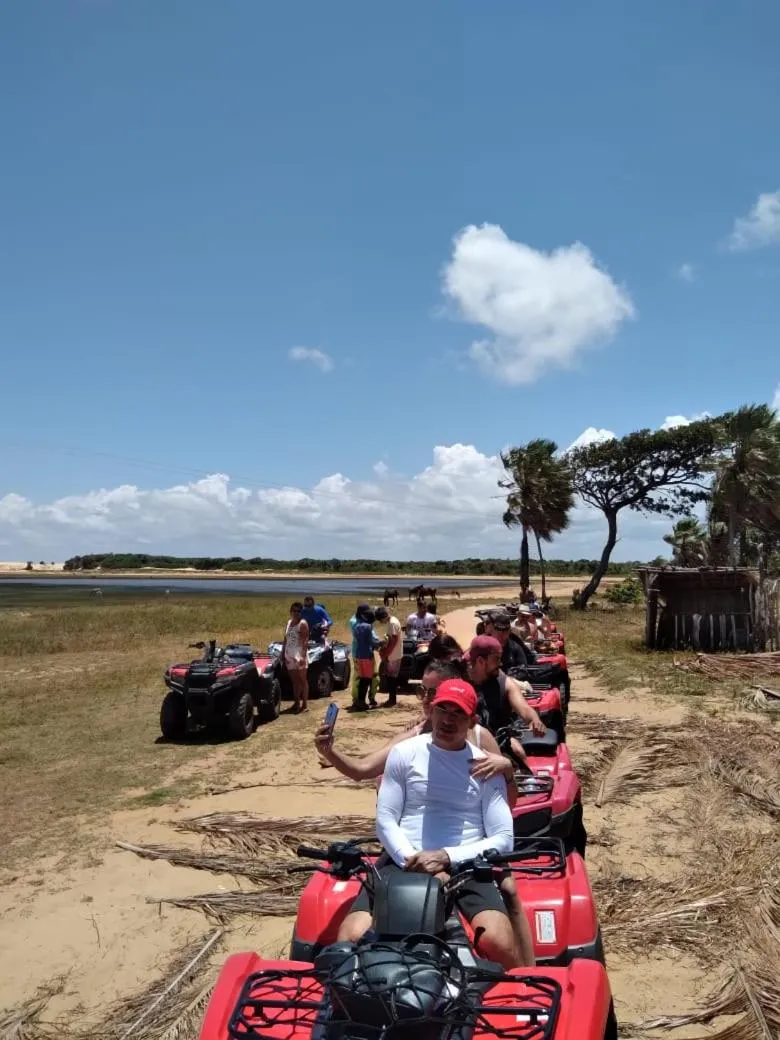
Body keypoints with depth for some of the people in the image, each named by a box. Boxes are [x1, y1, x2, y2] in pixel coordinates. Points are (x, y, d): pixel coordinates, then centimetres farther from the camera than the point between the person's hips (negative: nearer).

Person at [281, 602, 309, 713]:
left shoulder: (302, 624, -7)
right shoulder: (289, 623, 14)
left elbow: (305, 641, -14)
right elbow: (285, 639, 17)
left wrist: (303, 656, -22)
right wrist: (283, 654, 12)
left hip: (299, 655, -7)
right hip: (289, 655, 7)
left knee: (302, 680, -2)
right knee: (294, 680, 11)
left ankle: (305, 704, 1)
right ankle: (297, 703, 17)